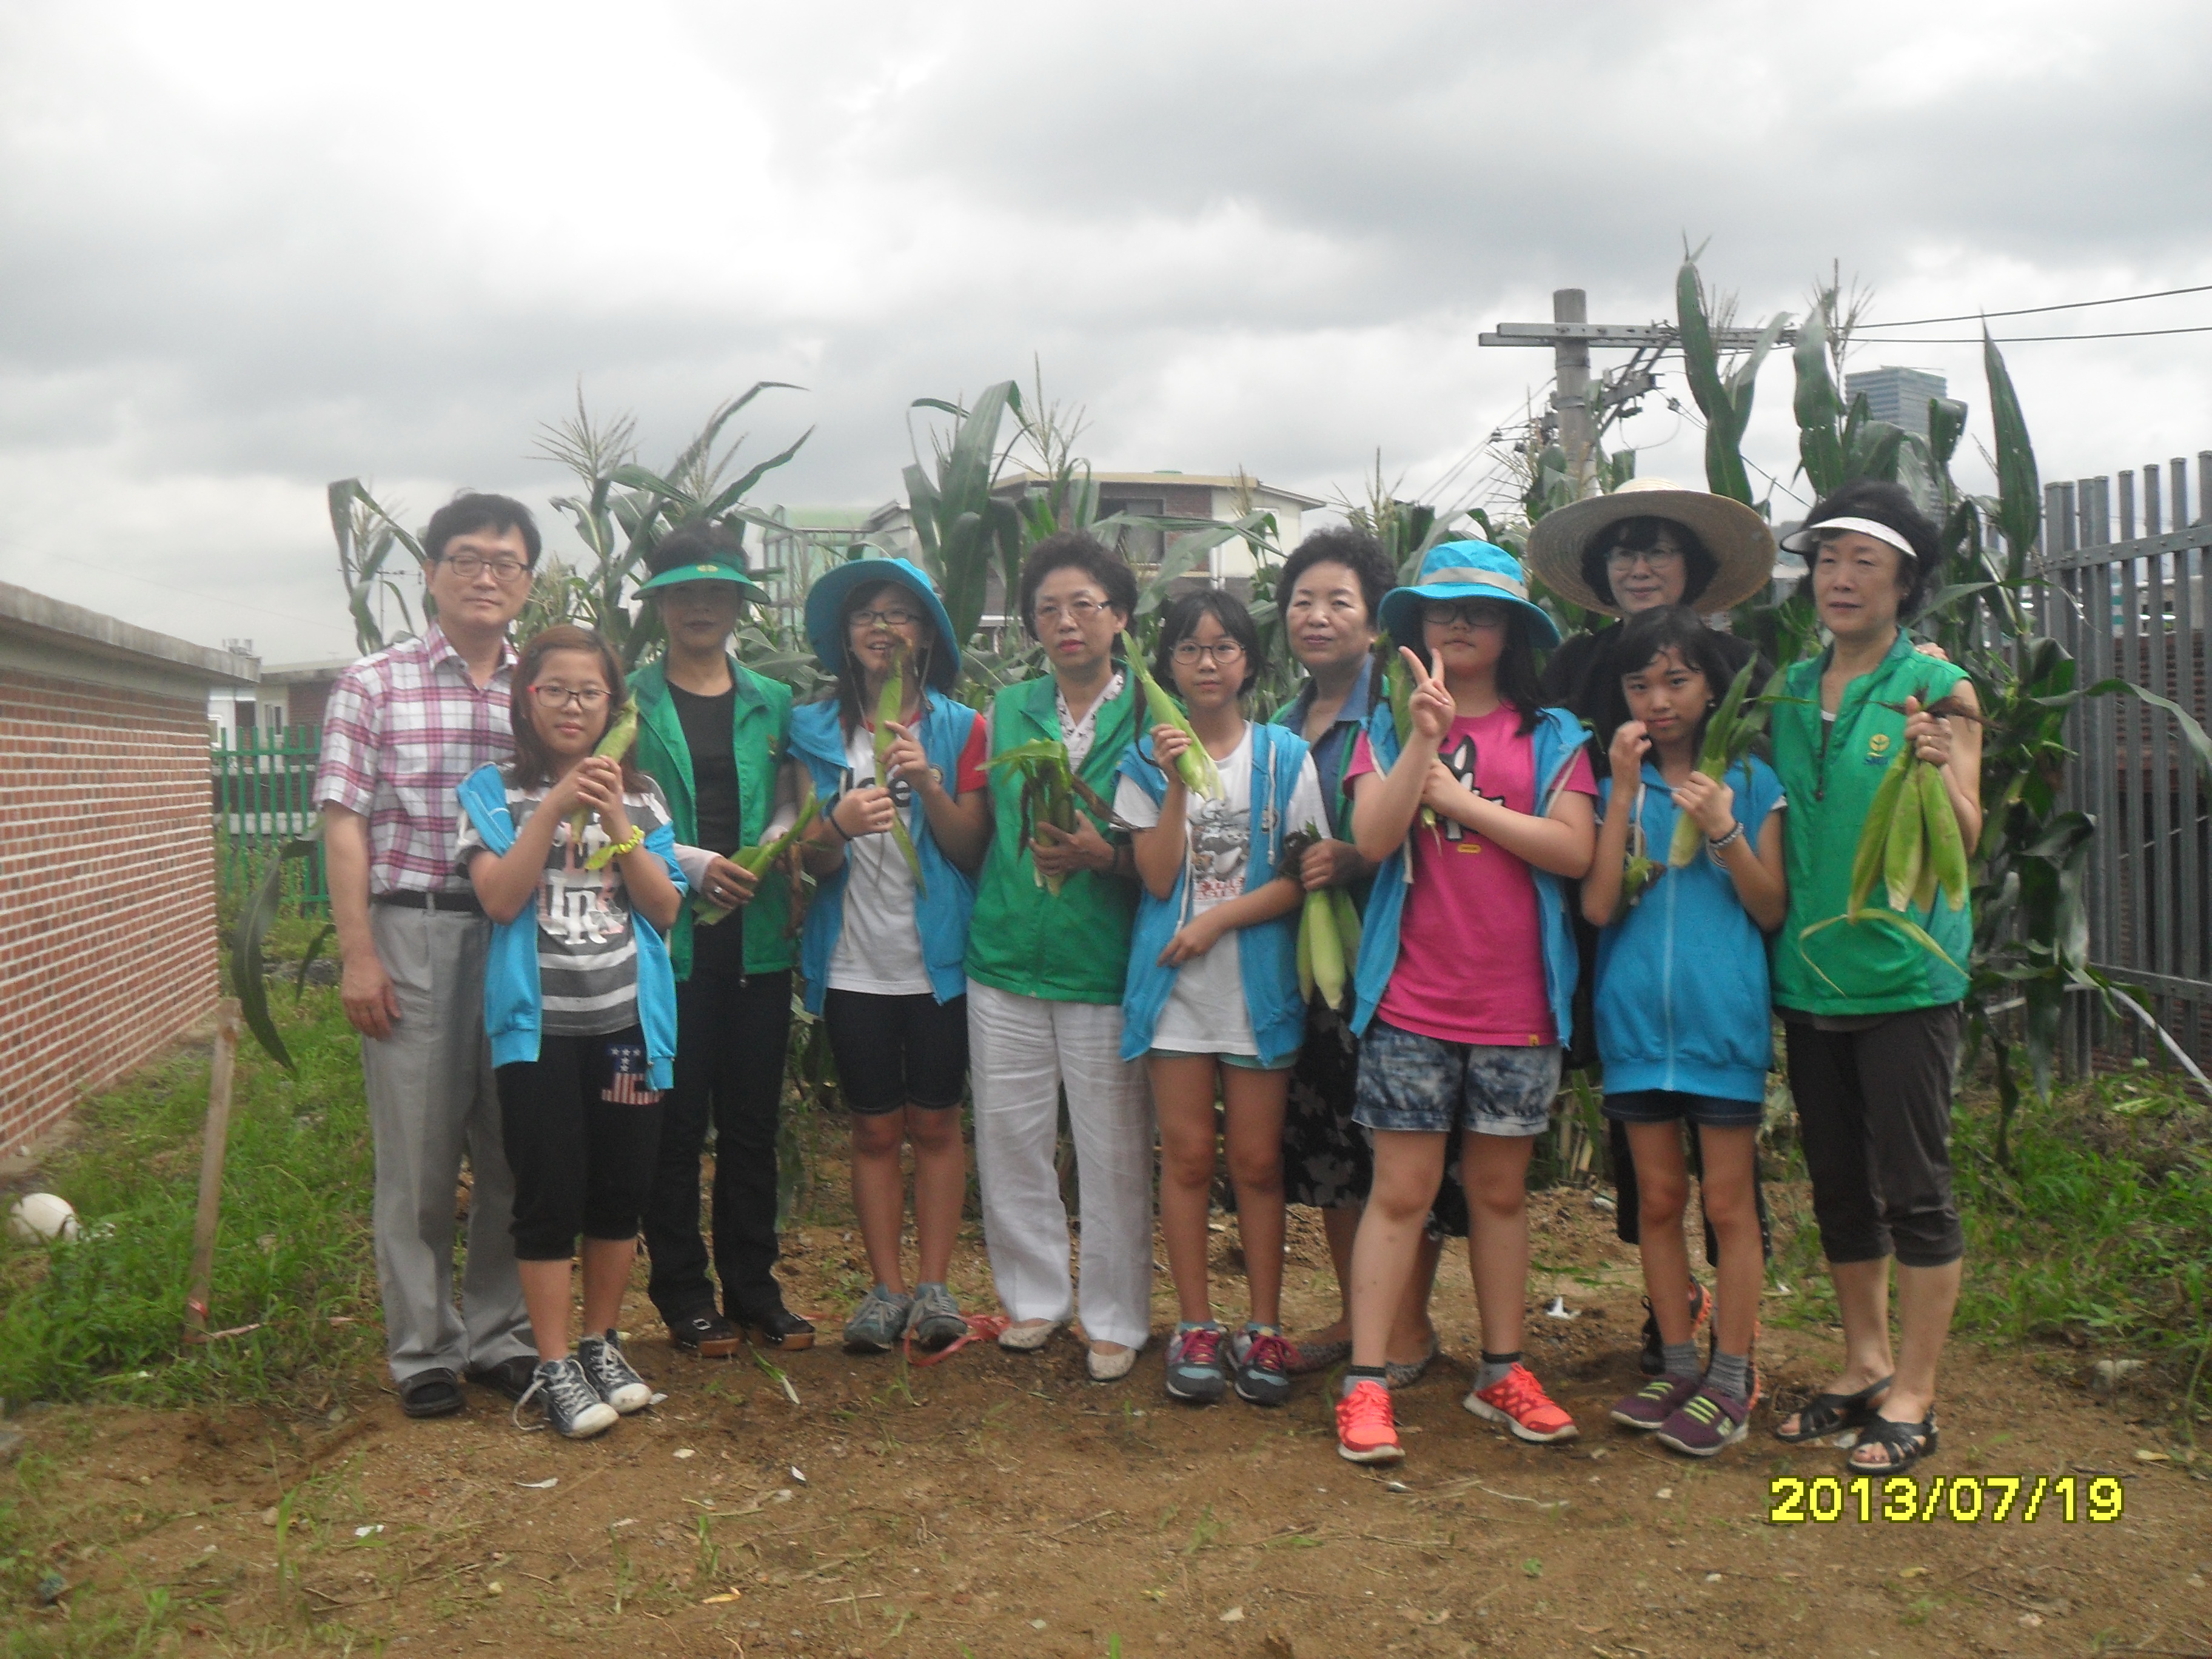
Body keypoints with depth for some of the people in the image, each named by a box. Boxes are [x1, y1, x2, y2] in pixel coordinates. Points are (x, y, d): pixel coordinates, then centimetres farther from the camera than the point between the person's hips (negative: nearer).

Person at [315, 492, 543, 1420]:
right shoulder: (374, 686, 3)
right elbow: (345, 828, -1)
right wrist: (358, 956, -8)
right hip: (412, 932, -3)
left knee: (516, 1151, 8)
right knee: (418, 1154, 3)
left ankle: (499, 1334, 22)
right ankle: (423, 1349, 16)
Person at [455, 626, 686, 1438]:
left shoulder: (639, 794, 8)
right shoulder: (495, 790, 1)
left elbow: (665, 908, 0)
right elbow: (499, 897, -12)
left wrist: (616, 821, -13)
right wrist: (556, 807, -18)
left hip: (628, 1019, 3)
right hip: (538, 1024, -3)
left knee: (622, 1189, 9)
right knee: (551, 1194, -2)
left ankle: (601, 1344, 25)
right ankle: (555, 1368, 8)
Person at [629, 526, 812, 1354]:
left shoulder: (772, 703, 12)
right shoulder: (630, 703, 0)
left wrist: (778, 839, -6)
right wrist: (690, 864, -15)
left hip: (757, 938, 3)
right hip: (666, 937, -3)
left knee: (753, 1122, 10)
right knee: (676, 1124, 4)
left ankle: (754, 1286, 21)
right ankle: (683, 1293, 17)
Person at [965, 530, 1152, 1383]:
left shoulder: (1150, 715, 0)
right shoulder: (1006, 711, 11)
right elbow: (972, 834, 16)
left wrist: (1105, 855, -16)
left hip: (1106, 964, -3)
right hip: (1005, 960, 4)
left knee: (1114, 1151, 2)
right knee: (1008, 1138, 10)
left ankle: (1117, 1320, 17)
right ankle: (1036, 1294, 28)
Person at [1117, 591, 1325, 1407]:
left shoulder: (1286, 757, 3)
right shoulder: (1147, 758, 5)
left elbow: (1304, 877, -2)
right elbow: (1156, 877, -5)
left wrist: (1218, 918, -12)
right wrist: (1178, 784, -15)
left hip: (1258, 981, 0)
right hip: (1174, 981, 1)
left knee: (1257, 1162, 3)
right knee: (1187, 1158, 4)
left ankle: (1264, 1330, 13)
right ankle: (1195, 1327, 14)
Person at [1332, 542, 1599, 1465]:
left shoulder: (1551, 737, 7)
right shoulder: (1390, 730, 6)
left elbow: (1575, 850, -7)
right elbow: (1373, 838, -10)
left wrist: (1457, 798, -8)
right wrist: (1424, 735, -17)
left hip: (1517, 1007, 1)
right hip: (1412, 1003, -1)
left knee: (1500, 1191, 12)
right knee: (1401, 1191, -1)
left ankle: (1502, 1372, 23)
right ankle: (1365, 1383, 4)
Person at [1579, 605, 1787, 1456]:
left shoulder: (1750, 781, 3)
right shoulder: (1614, 784, 6)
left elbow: (1772, 911, 0)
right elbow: (1597, 906, -6)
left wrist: (1724, 830, -14)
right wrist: (1625, 791, -10)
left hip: (1725, 1014, -2)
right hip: (1636, 1015, 2)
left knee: (1728, 1203, 3)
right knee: (1659, 1201, 10)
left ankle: (1731, 1380, 13)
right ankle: (1678, 1368, 22)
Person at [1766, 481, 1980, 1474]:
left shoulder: (1938, 689, -4)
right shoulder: (1789, 692, 11)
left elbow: (1966, 840, -10)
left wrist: (1937, 771, -27)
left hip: (1904, 970, -5)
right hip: (1807, 970, 6)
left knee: (1914, 1187, 0)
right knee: (1838, 1186, 14)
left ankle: (1914, 1394, 11)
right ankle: (1866, 1366, 28)